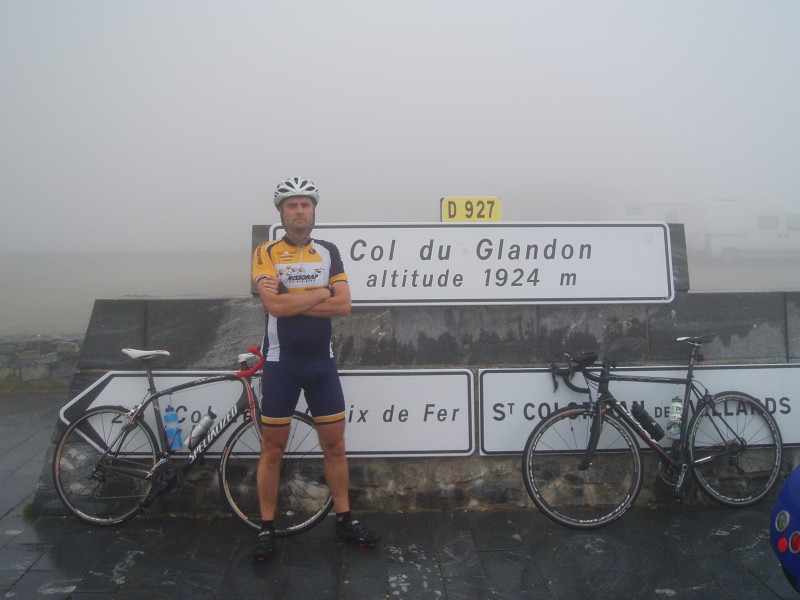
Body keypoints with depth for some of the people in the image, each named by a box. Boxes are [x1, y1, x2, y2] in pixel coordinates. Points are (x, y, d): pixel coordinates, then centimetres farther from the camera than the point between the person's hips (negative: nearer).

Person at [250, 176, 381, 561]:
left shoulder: (329, 252, 5)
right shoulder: (266, 253, -5)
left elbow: (343, 306, -7)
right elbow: (275, 306, -20)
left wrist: (292, 301, -15)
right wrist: (323, 291, -11)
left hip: (321, 362, 3)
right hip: (281, 362, -3)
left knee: (334, 445, 10)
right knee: (272, 449, 6)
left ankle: (344, 519, 24)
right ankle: (267, 527, 19)